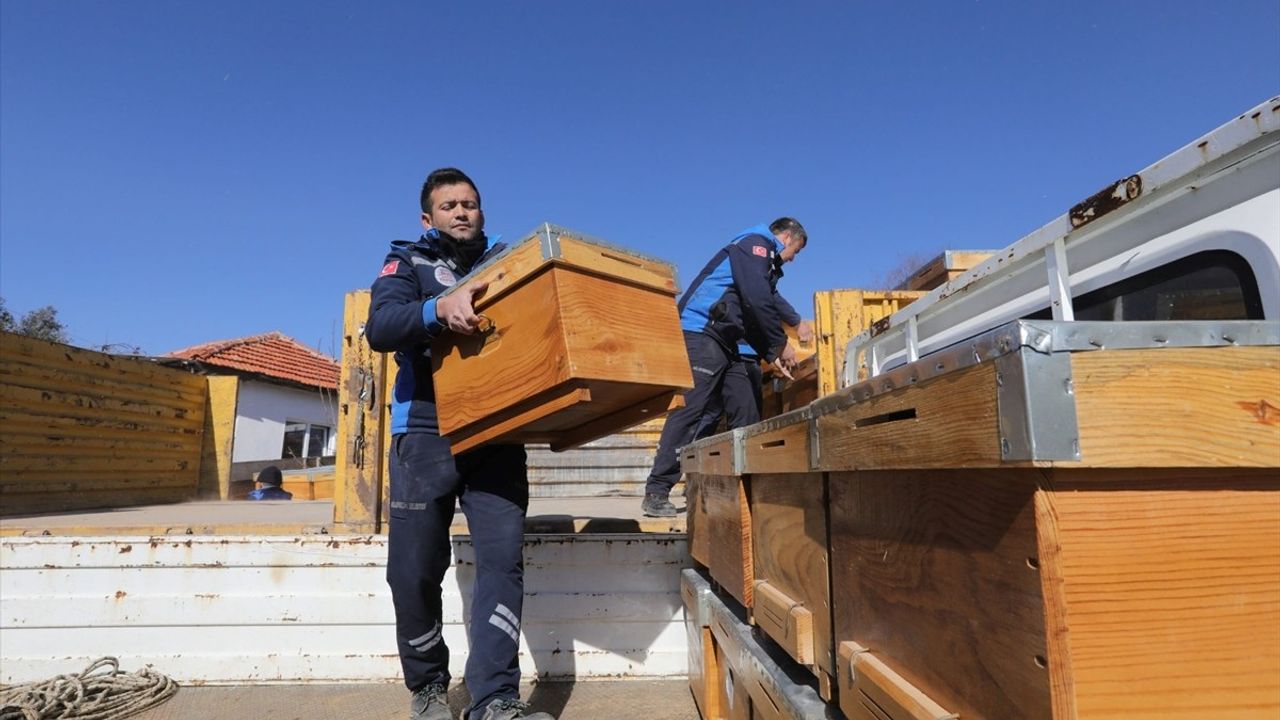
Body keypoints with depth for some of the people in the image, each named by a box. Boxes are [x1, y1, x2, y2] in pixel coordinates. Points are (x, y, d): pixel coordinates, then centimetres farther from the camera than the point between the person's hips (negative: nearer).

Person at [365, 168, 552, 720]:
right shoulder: (408, 263, 10)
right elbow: (379, 328, -10)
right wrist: (439, 309, -29)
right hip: (426, 435, -1)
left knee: (502, 560, -8)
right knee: (414, 571, 4)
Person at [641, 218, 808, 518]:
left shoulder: (766, 263, 28)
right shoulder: (756, 242, -2)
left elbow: (753, 318, 28)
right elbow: (757, 300, -16)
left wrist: (770, 354, 18)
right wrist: (781, 344, -7)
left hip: (725, 344, 10)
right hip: (700, 332, -10)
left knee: (746, 412, 5)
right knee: (690, 409, -15)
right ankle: (656, 493, -13)